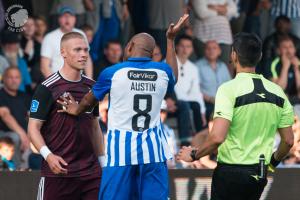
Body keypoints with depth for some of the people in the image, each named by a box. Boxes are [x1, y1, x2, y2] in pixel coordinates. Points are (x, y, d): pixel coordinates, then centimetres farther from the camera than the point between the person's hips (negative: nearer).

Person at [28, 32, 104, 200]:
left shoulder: (91, 86, 12)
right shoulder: (48, 88, -6)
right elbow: (34, 127, -7)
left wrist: (103, 161, 16)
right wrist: (48, 155, -22)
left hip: (90, 171, 5)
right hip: (58, 171, -5)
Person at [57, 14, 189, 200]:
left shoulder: (112, 73, -4)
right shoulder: (162, 71, 4)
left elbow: (90, 101, 15)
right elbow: (173, 77, 32)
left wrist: (78, 110, 38)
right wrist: (171, 40, 39)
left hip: (121, 150, -3)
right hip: (153, 150, 3)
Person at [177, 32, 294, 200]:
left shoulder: (229, 89, -14)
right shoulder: (277, 92, 4)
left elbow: (217, 137, -23)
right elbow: (288, 141, 8)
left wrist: (194, 155, -5)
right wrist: (274, 161, 28)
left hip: (232, 172, -6)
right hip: (260, 174, 6)